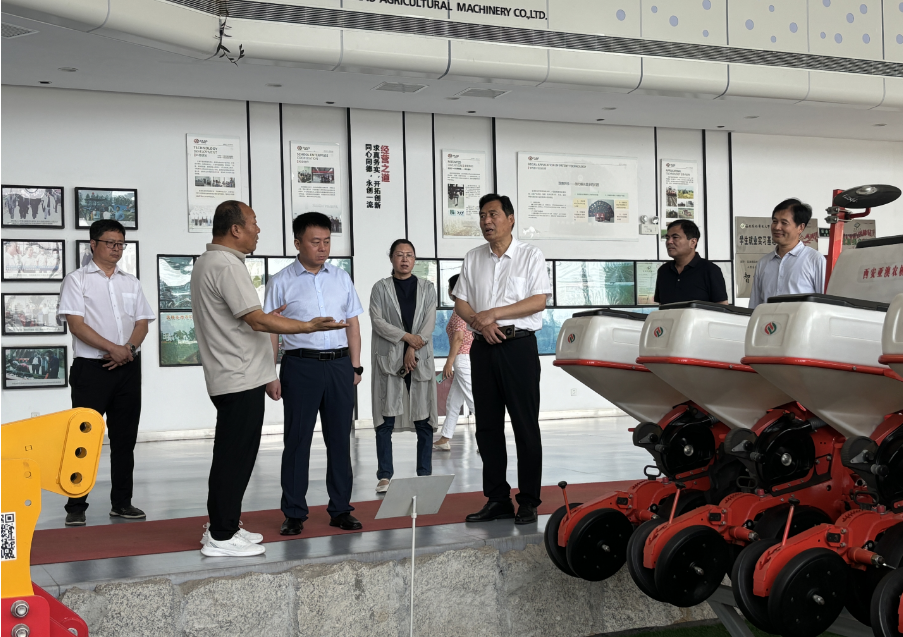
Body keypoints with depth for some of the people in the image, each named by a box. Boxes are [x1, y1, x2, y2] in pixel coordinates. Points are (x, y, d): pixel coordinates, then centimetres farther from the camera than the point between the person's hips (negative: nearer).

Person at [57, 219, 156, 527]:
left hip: (128, 367, 5)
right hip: (91, 367, -5)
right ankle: (76, 506, 3)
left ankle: (121, 502, 16)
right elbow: (77, 325, -9)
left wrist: (129, 349, -10)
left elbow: (142, 322, 9)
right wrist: (113, 349, -17)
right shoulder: (77, 280, 1)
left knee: (125, 437, 8)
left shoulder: (131, 283, 15)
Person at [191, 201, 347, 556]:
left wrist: (264, 316, 29)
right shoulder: (227, 266, -17)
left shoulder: (207, 262, 17)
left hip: (230, 378, 11)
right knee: (235, 457, -5)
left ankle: (224, 525, 25)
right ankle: (221, 537, 1)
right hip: (241, 380, -11)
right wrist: (309, 326, -18)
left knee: (232, 455, 16)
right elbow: (257, 321, -21)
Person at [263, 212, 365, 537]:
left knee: (340, 437, 8)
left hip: (339, 364, 3)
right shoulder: (281, 282, 1)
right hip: (300, 365, -3)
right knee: (297, 439, 2)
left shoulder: (341, 277, 12)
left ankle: (340, 509, 18)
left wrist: (355, 365, 8)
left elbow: (353, 323, 14)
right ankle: (294, 513, 11)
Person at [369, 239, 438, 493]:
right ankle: (385, 476, 3)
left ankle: (425, 474, 11)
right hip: (388, 360, -1)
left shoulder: (427, 288, 11)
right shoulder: (380, 288, 7)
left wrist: (413, 350, -10)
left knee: (423, 421, 3)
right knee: (385, 421, -2)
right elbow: (377, 320, -4)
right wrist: (406, 337, -14)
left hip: (420, 359, 2)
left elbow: (430, 322, 2)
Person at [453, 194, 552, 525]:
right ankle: (497, 499, 14)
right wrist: (479, 321, -9)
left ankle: (528, 501, 4)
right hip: (483, 347, 5)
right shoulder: (473, 258, 14)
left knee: (526, 425, -2)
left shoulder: (530, 255, 1)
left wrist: (492, 314, -13)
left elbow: (539, 301, -9)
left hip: (519, 345, -5)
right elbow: (460, 302, 12)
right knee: (487, 426, 6)